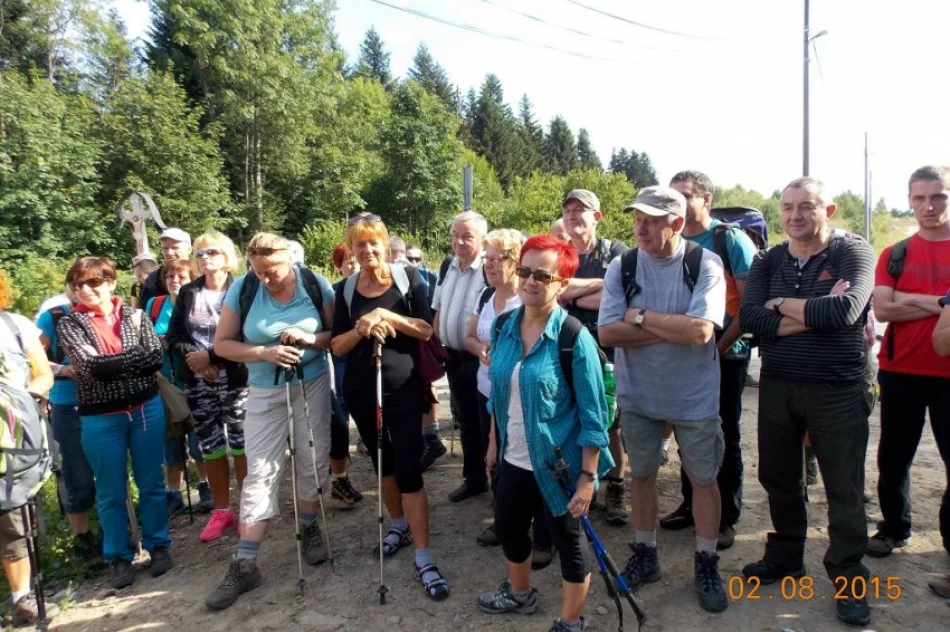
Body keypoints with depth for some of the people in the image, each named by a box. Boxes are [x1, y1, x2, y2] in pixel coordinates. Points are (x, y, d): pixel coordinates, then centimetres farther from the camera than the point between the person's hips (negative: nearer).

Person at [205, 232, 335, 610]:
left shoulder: (315, 285, -9)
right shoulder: (242, 289, -10)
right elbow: (222, 344, -7)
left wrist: (310, 339, -23)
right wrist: (265, 353, -21)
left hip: (312, 385, 1)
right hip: (265, 390, 0)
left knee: (312, 461, 10)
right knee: (260, 471, -2)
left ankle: (309, 528, 34)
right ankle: (244, 564, 4)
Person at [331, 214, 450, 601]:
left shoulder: (408, 277, -4)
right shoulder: (346, 290, 3)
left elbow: (426, 330, -10)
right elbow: (337, 347, 1)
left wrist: (385, 315, -22)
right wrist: (361, 328, -19)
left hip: (403, 388, -3)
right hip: (361, 391, 4)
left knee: (409, 470, -6)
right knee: (382, 463, 18)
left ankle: (423, 558, 2)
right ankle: (399, 524, 40)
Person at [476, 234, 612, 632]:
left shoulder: (575, 338, -20)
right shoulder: (504, 328, -2)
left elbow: (593, 416, -17)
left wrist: (588, 477, -17)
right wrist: (494, 442, 14)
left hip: (559, 465, -6)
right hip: (515, 459, 6)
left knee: (569, 542, 14)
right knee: (508, 529, 24)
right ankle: (520, 594, 52)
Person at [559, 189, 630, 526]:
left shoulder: (616, 252, 0)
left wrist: (572, 295, -9)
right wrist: (600, 283, -11)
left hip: (608, 352, -2)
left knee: (611, 424, 8)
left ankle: (615, 490, 23)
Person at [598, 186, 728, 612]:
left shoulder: (706, 264, -13)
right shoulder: (622, 267, -6)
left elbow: (700, 330, -25)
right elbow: (607, 333, -14)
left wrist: (641, 317, -17)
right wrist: (672, 330, -19)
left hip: (694, 397, -2)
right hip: (637, 395, 2)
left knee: (703, 479, 11)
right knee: (641, 474, 15)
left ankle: (706, 565, 30)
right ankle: (644, 555, 34)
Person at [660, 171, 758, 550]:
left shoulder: (731, 239, -7)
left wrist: (720, 347, -14)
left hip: (724, 355, -4)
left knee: (724, 437, 6)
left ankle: (726, 517, 19)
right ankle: (691, 505, 29)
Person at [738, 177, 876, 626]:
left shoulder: (854, 254, -5)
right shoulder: (767, 261, 5)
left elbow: (845, 310, -25)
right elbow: (749, 318, -11)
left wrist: (781, 304, -12)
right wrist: (816, 312, -19)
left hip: (838, 391, -3)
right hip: (776, 387, 4)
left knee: (844, 489, 7)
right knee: (778, 479, 16)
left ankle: (848, 578, 26)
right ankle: (785, 557, 37)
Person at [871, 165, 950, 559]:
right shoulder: (895, 254, 5)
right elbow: (882, 309, -8)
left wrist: (908, 300, -16)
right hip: (900, 371, 2)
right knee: (893, 455, 11)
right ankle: (894, 528, 28)